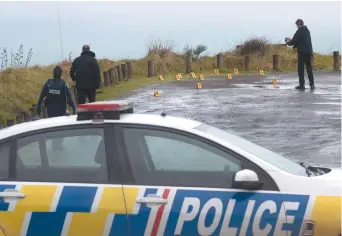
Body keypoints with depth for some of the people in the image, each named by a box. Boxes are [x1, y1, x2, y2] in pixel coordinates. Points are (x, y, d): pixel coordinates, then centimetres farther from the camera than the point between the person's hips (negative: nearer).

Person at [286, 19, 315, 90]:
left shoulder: (299, 31, -12)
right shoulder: (307, 30, 13)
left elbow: (294, 41, -11)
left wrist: (288, 42, 9)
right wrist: (291, 40, 23)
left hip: (302, 52, -7)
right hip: (309, 51, 7)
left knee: (301, 69, 0)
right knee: (309, 68, 10)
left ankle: (302, 85, 0)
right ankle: (312, 84, 9)